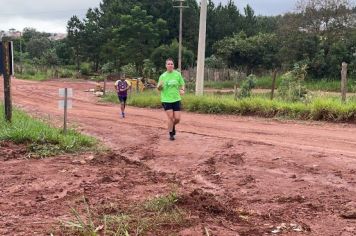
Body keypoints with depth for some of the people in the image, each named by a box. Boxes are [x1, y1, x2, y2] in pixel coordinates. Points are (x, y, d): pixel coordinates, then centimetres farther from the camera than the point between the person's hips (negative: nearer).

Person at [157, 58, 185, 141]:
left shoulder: (178, 74, 0)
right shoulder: (162, 76, -1)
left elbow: (182, 84, 9)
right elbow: (159, 89, 5)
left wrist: (182, 90, -13)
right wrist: (159, 86, -18)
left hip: (176, 99, 1)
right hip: (166, 100, -1)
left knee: (177, 118, 0)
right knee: (170, 117, -6)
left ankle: (173, 126, 35)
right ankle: (171, 134, 14)